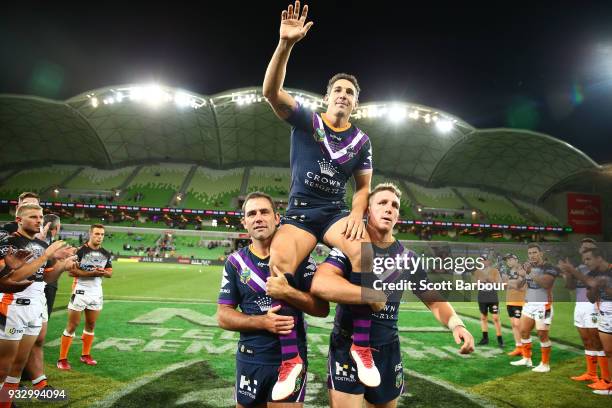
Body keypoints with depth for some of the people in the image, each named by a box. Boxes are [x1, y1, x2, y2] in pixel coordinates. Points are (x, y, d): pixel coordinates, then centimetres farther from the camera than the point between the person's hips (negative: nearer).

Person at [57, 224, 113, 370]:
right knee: (72, 325, -2)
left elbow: (110, 272, 12)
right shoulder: (80, 251, -10)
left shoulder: (106, 254, 7)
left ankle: (85, 355, 26)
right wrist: (91, 273, -23)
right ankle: (62, 359, 7)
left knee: (91, 324, 13)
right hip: (80, 291, -5)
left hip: (96, 292, 5)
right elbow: (71, 271, -14)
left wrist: (103, 272, -11)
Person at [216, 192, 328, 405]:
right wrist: (262, 322, -16)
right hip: (249, 360, 3)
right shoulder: (235, 262, 0)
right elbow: (223, 316, 0)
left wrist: (287, 292, -24)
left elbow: (322, 308, -8)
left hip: (291, 358, -2)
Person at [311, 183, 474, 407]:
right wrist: (373, 295, -27)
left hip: (388, 349, 5)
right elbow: (320, 284, -30)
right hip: (346, 346, -4)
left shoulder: (407, 258, 1)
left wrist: (455, 324, -15)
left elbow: (434, 300, 6)